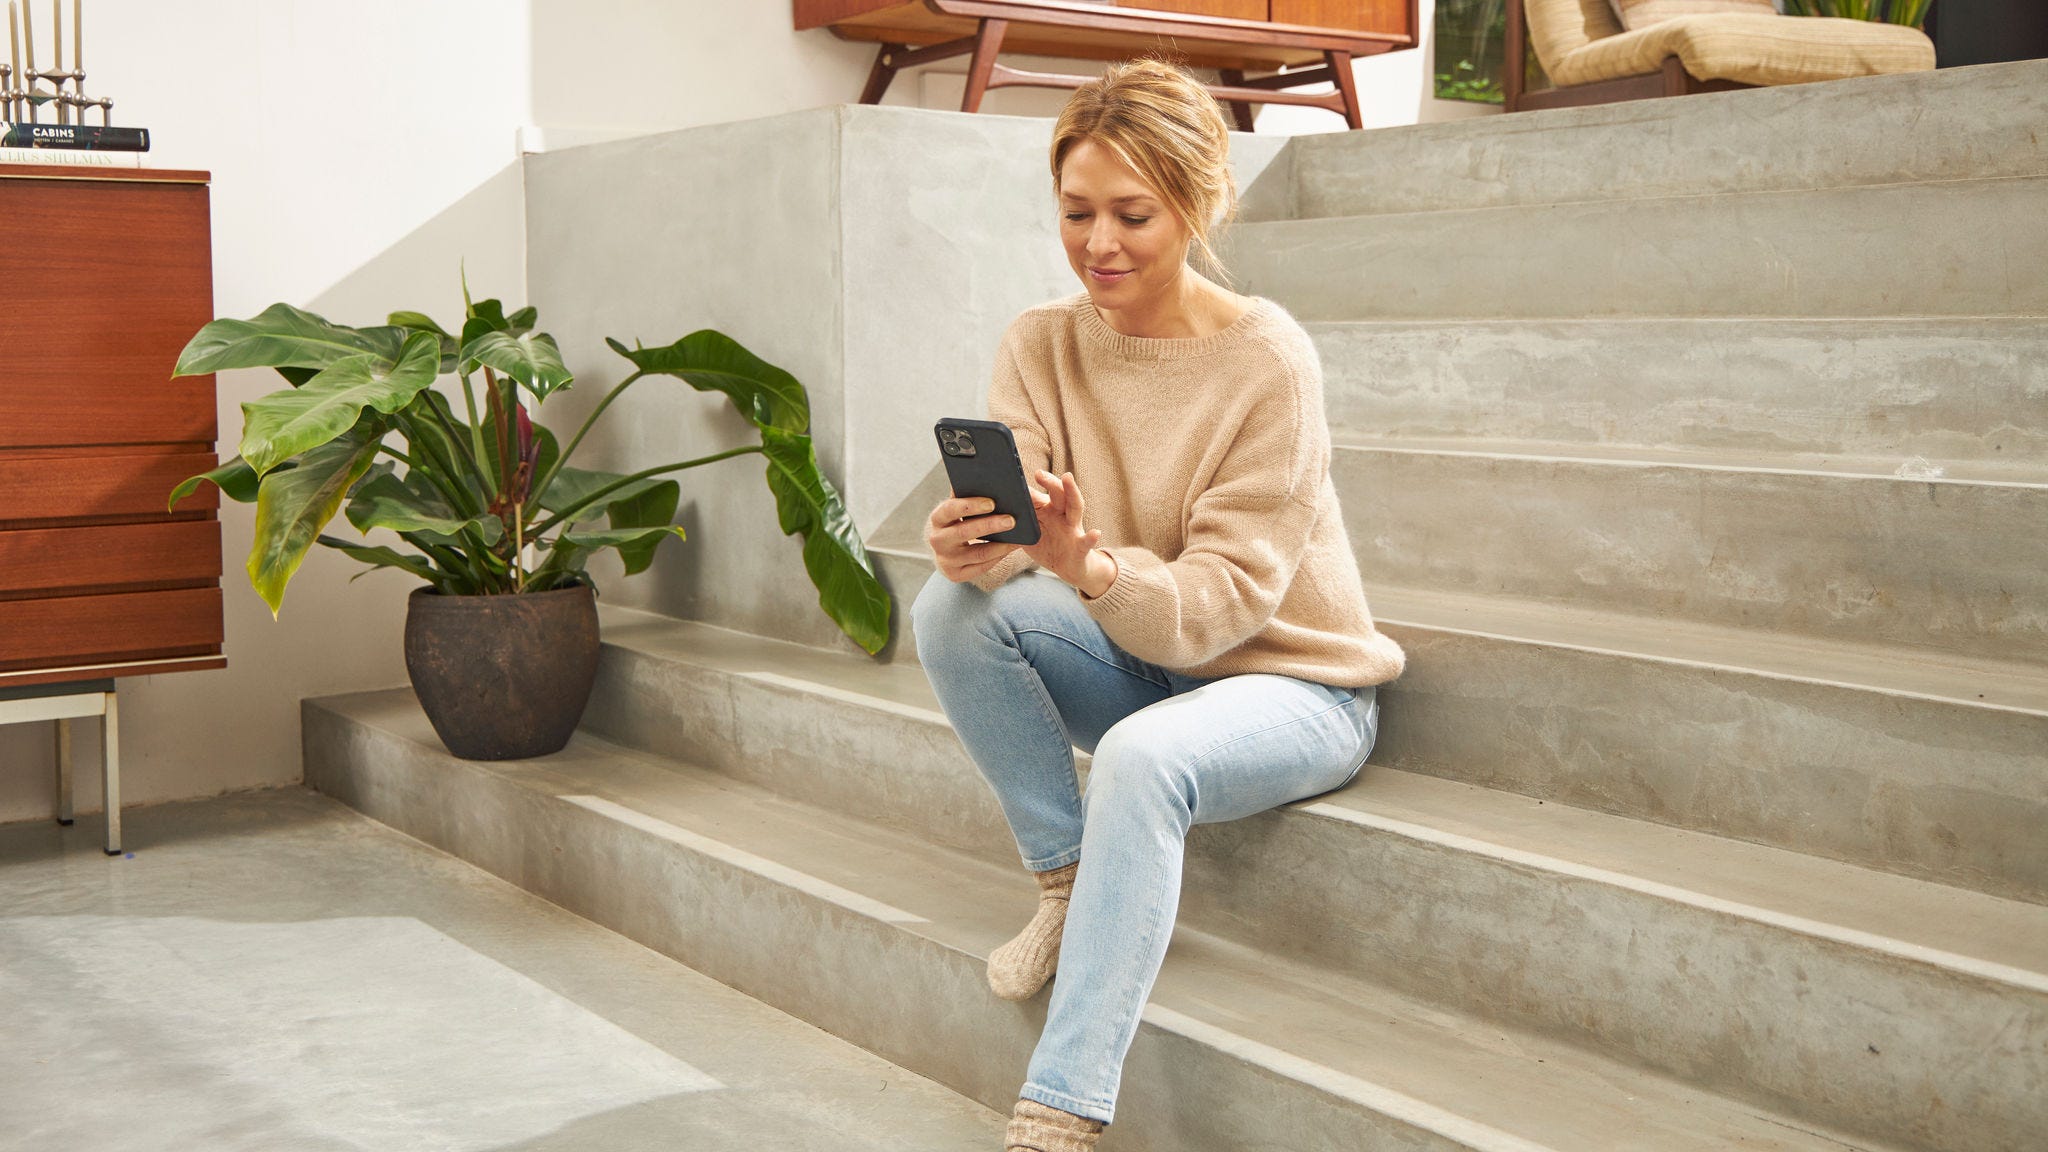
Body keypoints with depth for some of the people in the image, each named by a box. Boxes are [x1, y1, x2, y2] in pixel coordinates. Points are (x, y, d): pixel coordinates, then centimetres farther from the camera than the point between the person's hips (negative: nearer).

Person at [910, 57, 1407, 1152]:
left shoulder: (1266, 359, -20)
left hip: (1288, 681, -5)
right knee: (953, 607, -21)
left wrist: (1090, 565, -42)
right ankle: (1066, 882, -6)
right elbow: (1007, 524, -15)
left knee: (1144, 759, -36)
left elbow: (1224, 597, -23)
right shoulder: (1041, 343, -5)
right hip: (1138, 664, 5)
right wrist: (967, 544, -39)